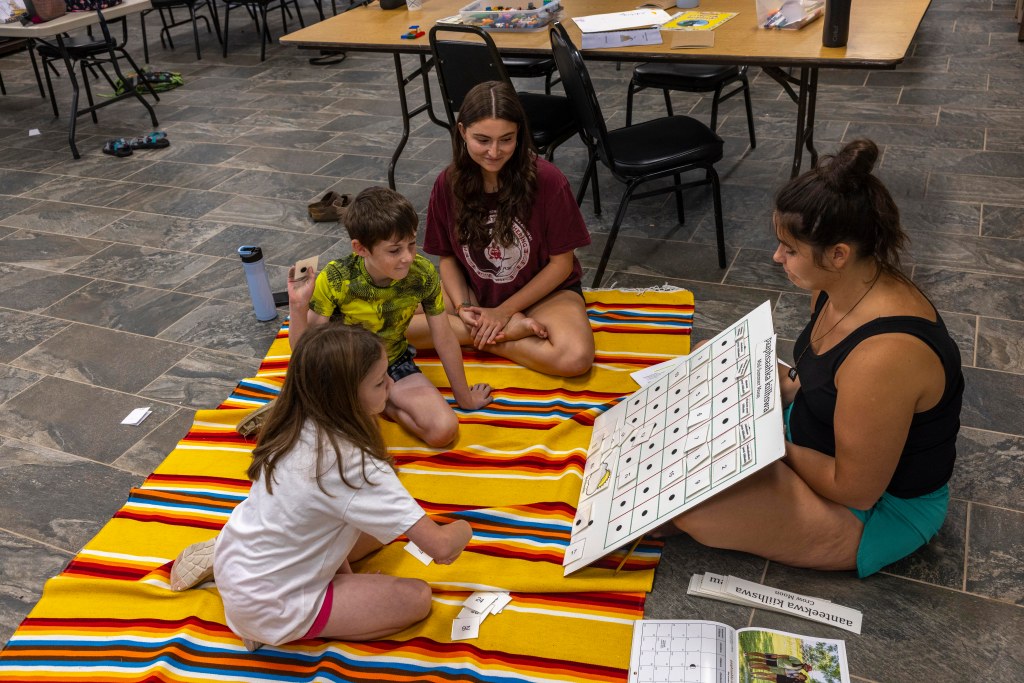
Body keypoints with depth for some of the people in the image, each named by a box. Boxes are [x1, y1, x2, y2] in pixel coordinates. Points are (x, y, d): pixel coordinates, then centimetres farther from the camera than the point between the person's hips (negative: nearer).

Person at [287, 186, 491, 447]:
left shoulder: (423, 274, -21)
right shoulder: (334, 279, -25)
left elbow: (444, 339, -9)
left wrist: (465, 397, 1)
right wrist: (298, 307, -40)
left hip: (394, 364, 2)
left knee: (444, 430, -20)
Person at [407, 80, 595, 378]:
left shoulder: (547, 180, -20)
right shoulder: (448, 184, -11)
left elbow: (561, 263, -13)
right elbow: (447, 255, 2)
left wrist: (503, 311, -14)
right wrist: (463, 308, -16)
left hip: (544, 292, -4)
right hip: (474, 294, 4)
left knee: (575, 358, -34)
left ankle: (490, 340, -10)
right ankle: (512, 329, -13)